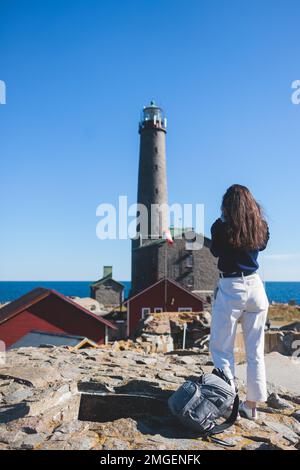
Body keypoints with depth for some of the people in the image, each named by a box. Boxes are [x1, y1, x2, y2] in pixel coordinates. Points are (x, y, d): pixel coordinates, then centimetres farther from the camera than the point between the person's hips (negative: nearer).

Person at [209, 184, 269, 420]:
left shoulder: (221, 226, -9)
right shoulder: (260, 226, 3)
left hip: (231, 288, -5)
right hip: (255, 286, 5)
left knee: (221, 348, 6)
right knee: (255, 350, 12)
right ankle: (252, 404, 20)